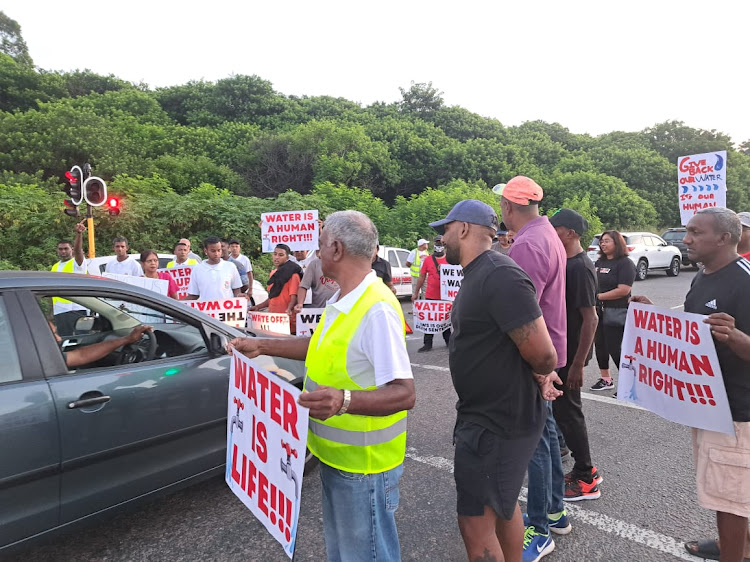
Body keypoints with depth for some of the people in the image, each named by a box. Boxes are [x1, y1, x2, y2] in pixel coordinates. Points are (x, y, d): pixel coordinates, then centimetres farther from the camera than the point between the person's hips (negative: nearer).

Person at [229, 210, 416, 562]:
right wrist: (262, 346, 17)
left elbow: (404, 393, -30)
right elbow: (322, 347, 19)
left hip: (363, 466, -9)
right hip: (334, 455, 9)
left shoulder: (377, 309, -27)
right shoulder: (342, 301, 4)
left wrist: (344, 401, -44)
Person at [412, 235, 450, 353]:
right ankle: (427, 344, 13)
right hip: (430, 296, 0)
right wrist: (416, 292, 9)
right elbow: (422, 277, 8)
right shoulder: (427, 260, 2)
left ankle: (448, 341, 28)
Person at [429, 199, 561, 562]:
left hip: (496, 424, -10)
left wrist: (541, 376, -6)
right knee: (503, 504, 24)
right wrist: (540, 378, 2)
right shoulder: (479, 275, 8)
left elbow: (543, 355, -28)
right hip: (493, 416, 10)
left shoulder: (500, 276, -26)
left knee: (475, 520, 1)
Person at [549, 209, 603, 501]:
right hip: (559, 349, 10)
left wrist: (578, 364, -24)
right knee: (563, 409, 17)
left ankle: (586, 479, 15)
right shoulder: (565, 263, 9)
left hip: (571, 353, -10)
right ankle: (585, 469, 31)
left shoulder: (580, 268, -19)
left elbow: (591, 318, -23)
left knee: (567, 411, 0)